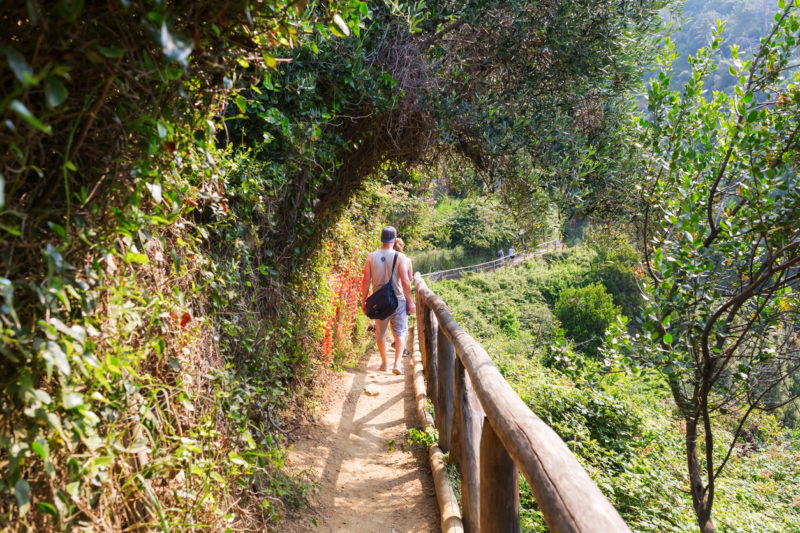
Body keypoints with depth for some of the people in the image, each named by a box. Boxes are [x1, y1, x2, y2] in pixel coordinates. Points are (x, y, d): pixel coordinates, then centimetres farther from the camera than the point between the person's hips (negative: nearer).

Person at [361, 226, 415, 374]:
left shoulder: (371, 257, -3)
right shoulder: (399, 257, -11)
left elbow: (366, 281, -3)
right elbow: (405, 281, -13)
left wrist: (363, 301, 7)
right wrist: (410, 302, -5)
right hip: (398, 301, -2)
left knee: (380, 334, 18)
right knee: (400, 333, 6)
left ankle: (384, 362, 28)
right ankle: (396, 363, -8)